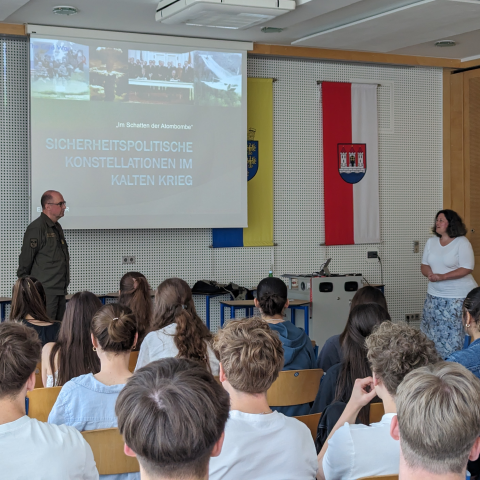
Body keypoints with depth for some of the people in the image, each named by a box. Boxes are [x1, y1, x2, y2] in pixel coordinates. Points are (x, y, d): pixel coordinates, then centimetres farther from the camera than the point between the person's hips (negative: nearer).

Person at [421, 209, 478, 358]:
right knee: (434, 332, 5)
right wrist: (430, 274, -12)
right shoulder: (431, 242, 10)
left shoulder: (462, 242, -8)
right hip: (435, 295, 6)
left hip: (458, 297, -6)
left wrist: (442, 276, -22)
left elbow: (467, 269, -15)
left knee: (454, 334, -6)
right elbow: (424, 266, 12)